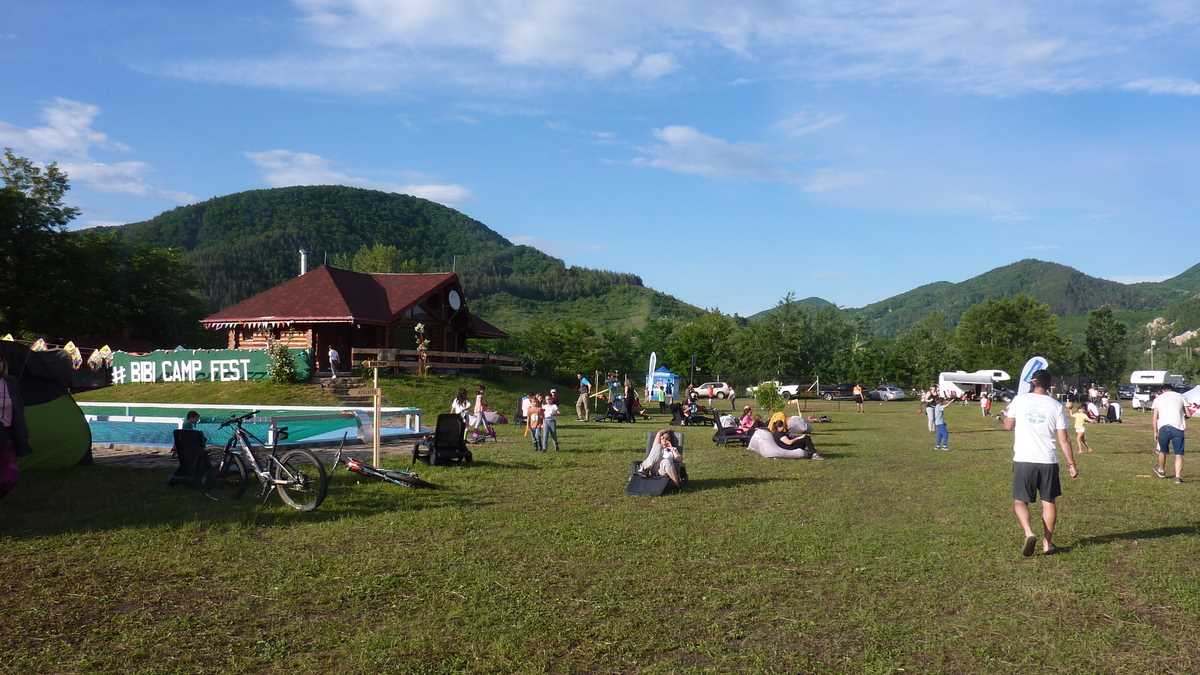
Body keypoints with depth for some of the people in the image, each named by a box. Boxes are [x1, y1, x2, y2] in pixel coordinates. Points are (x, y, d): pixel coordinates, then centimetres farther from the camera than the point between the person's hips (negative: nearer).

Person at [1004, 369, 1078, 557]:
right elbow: (1063, 439, -1)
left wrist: (1007, 412, 30)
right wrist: (1071, 464, 7)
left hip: (1023, 460, -1)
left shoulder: (1019, 400, -2)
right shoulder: (1056, 406, 0)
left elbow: (1008, 425, 11)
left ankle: (1028, 533, -16)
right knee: (1049, 502, 14)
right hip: (1048, 461, 1)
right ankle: (1047, 543, 18)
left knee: (1020, 501, 7)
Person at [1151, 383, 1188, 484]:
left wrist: (1155, 432, 12)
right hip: (1178, 428, -1)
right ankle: (1178, 477, -8)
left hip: (1163, 427, 1)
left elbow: (1154, 417, 7)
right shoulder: (1180, 396, 15)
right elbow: (1188, 414, 11)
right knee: (1179, 454, 2)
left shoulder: (1158, 398, 14)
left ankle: (1161, 471, 40)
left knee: (1163, 451, 21)